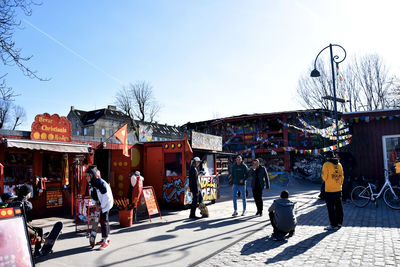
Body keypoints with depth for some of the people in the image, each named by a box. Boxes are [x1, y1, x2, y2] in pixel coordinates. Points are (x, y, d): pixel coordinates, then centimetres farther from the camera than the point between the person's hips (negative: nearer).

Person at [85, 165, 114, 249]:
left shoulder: (101, 183, -28)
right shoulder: (91, 183, -1)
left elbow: (107, 196, -26)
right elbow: (92, 195, 14)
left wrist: (101, 206, -19)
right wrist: (96, 204, 5)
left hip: (105, 204, -9)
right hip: (99, 205, 9)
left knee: (104, 221, -9)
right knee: (101, 220, 15)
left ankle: (105, 241, -1)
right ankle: (106, 238, 28)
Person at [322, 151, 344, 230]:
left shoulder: (326, 165, -12)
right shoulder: (339, 164, 6)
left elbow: (324, 177, -11)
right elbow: (341, 176, 11)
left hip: (329, 190, -6)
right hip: (338, 189, 7)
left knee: (331, 208, -1)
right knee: (339, 207, 15)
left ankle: (333, 225, 2)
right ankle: (339, 223, 24)